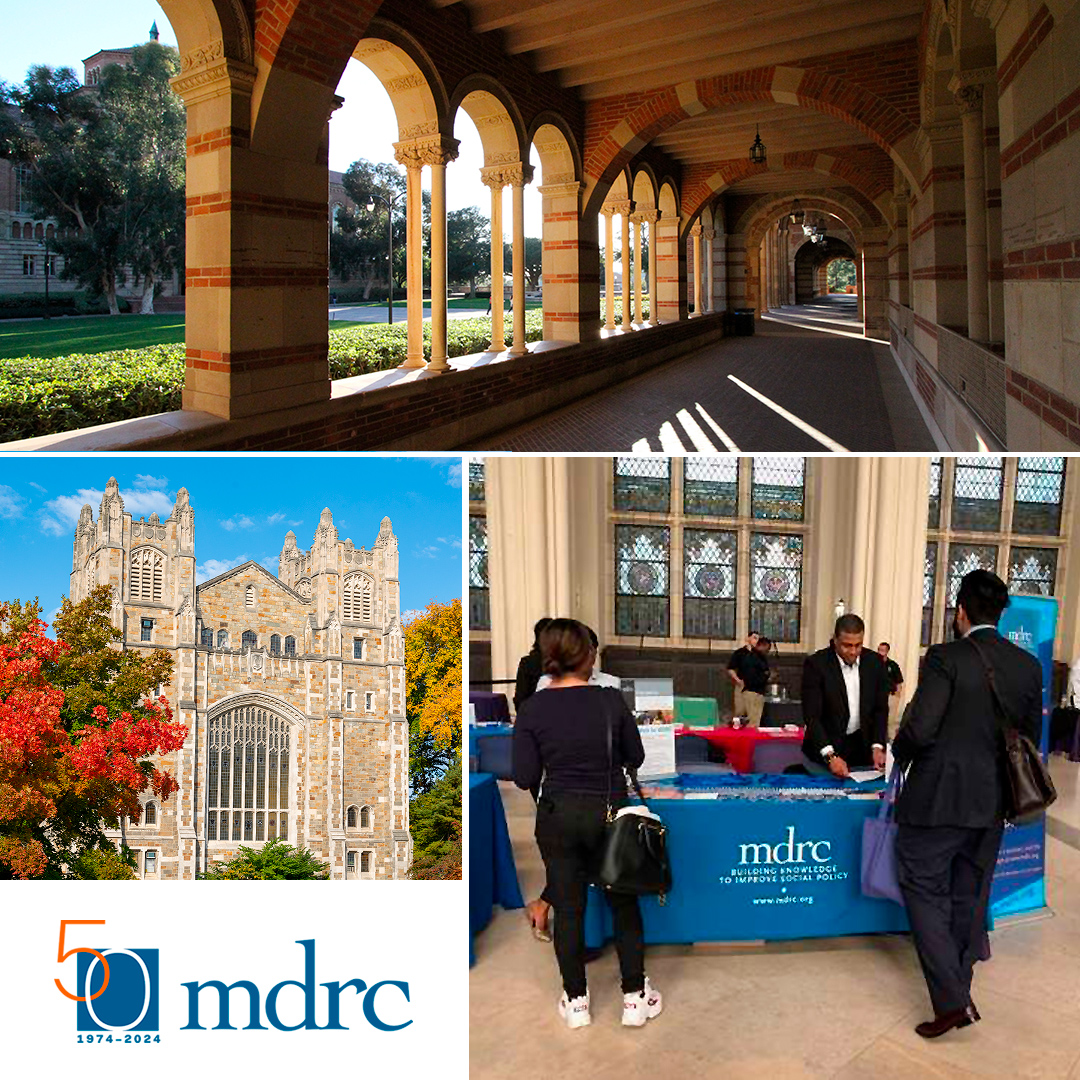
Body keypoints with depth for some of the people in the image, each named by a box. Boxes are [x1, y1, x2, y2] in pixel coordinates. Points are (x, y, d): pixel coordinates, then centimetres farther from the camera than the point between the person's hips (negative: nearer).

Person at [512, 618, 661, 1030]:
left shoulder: (533, 709, -11)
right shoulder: (611, 700, -12)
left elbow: (524, 777, -9)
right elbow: (635, 757, 0)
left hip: (558, 818, 0)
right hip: (610, 814, 0)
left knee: (568, 908, 12)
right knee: (624, 903, 15)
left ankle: (576, 1001, 24)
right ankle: (635, 997, 22)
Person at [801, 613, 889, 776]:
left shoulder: (875, 662, -3)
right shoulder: (816, 664, -15)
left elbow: (881, 708, 3)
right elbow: (812, 715, -17)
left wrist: (877, 747, -9)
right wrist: (830, 756, -27)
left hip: (862, 748, 3)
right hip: (825, 746, -3)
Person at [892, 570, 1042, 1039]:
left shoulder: (946, 658, -15)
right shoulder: (1029, 666, 3)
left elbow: (920, 730, -20)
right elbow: (1030, 738, 10)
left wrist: (900, 754, 1)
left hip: (938, 799, -6)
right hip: (992, 805, 6)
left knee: (925, 893, 5)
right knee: (969, 896, 18)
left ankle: (951, 1000, -1)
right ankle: (959, 988, 28)